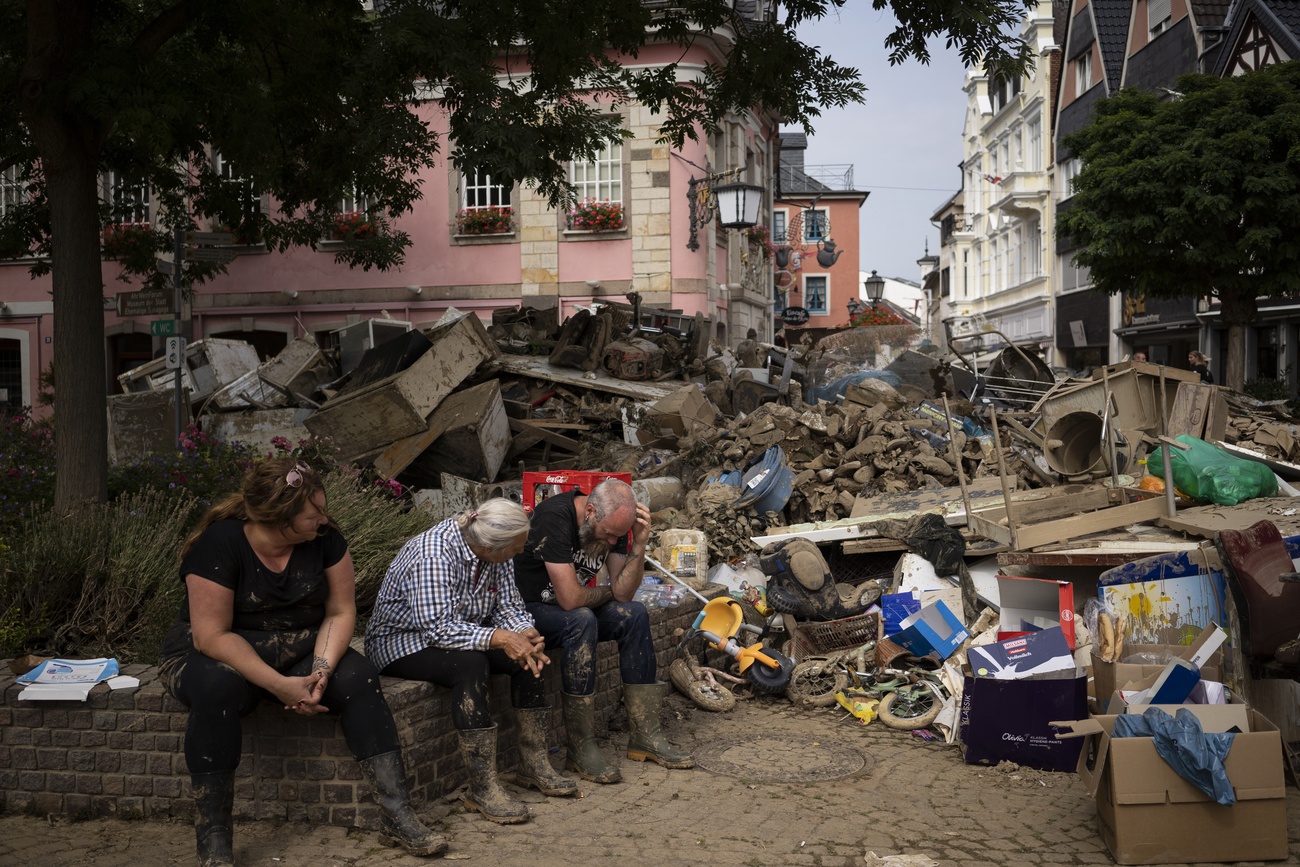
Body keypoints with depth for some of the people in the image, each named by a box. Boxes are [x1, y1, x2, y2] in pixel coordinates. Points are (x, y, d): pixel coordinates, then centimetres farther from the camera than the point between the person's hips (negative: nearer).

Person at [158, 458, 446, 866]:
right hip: (214, 655, -4)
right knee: (218, 688, -38)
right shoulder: (219, 544, -21)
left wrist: (322, 671, -23)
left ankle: (397, 816, -24)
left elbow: (340, 612, -5)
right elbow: (212, 636, -24)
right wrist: (280, 685, -30)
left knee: (359, 678, -23)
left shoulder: (325, 537, -8)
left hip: (298, 654, 4)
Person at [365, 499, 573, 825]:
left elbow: (508, 606, -1)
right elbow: (439, 629, -35)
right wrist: (498, 638, -39)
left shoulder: (496, 553, -6)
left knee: (528, 655, -14)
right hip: (402, 640, -8)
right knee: (470, 664, -35)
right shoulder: (433, 555, -30)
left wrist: (524, 634, -21)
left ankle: (535, 765, -6)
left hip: (464, 633, 8)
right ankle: (483, 788, -31)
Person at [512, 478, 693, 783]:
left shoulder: (612, 522, -5)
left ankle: (645, 736, -9)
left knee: (634, 614, -13)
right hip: (525, 608, -7)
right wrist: (606, 592, -11)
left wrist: (639, 543, -21)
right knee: (582, 621, -34)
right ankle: (581, 749, -27)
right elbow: (570, 599, -31)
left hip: (572, 610, 7)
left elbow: (624, 592, -8)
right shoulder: (555, 517, -28)